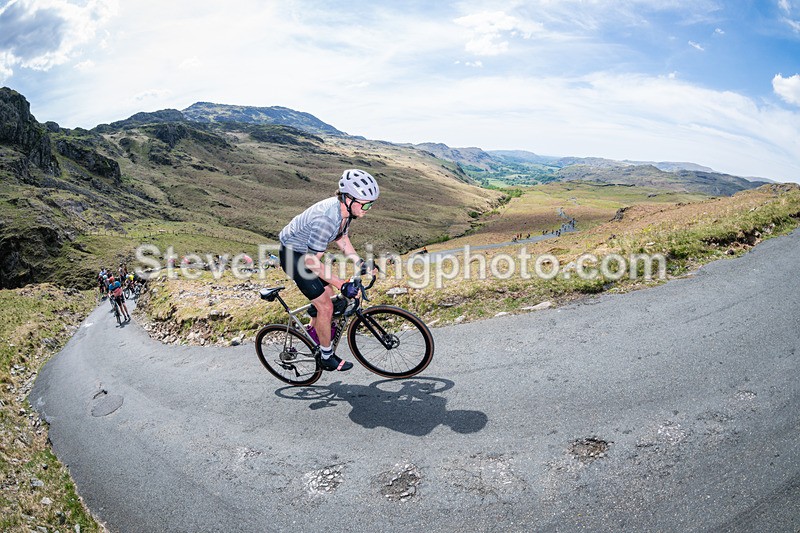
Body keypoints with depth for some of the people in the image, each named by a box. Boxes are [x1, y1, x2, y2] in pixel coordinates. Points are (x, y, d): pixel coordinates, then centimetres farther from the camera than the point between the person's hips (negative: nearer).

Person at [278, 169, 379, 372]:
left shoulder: (344, 209, -10)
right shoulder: (326, 219, -37)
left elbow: (341, 237, 8)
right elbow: (312, 262, -30)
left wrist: (359, 261, -3)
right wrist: (342, 284, -28)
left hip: (306, 252, 9)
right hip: (293, 255, -9)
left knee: (327, 292, 19)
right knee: (325, 306, -6)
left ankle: (313, 332, 41)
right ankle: (327, 357, 12)